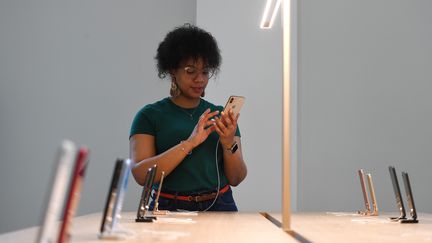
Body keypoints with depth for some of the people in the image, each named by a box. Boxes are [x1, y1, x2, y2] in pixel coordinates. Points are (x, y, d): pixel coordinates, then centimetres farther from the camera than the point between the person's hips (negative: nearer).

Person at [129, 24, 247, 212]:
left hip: (219, 206, 2)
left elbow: (236, 179, 10)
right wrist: (190, 143, -16)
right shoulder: (150, 115, 4)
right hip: (170, 209, -2)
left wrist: (229, 144, -8)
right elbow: (140, 175, -9)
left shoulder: (221, 116, 13)